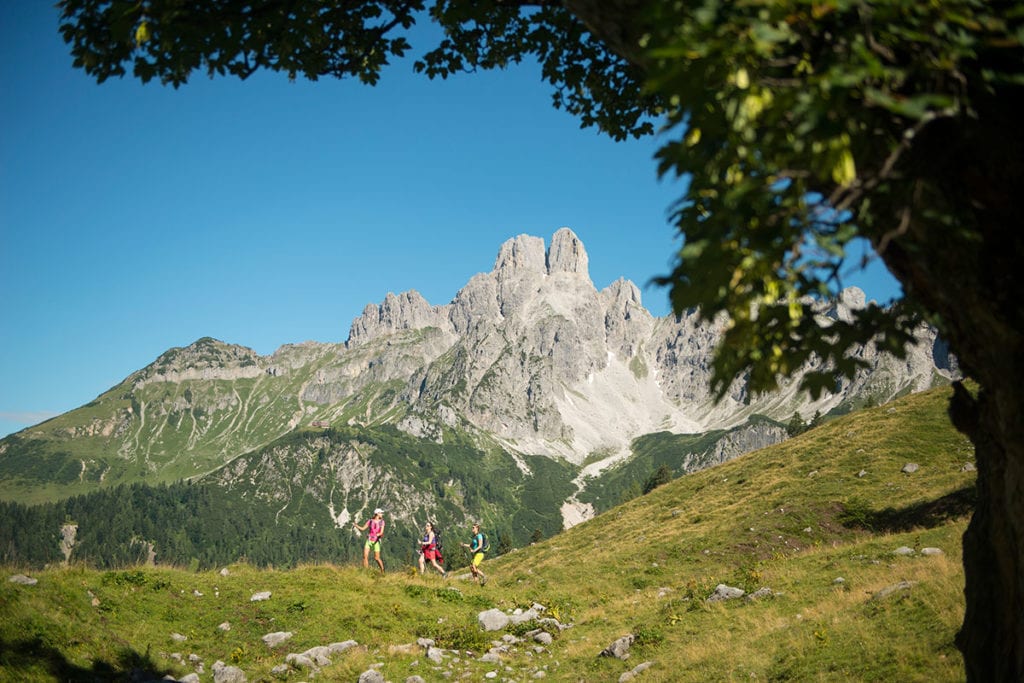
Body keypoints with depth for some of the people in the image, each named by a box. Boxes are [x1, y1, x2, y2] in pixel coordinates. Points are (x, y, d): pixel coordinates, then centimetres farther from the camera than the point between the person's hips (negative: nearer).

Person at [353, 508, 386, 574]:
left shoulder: (381, 522, -1)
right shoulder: (370, 521, 1)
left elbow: (381, 532, -8)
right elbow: (362, 529, 4)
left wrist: (377, 535, -29)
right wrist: (356, 525, -11)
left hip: (376, 541, -2)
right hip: (369, 540, 2)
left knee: (377, 558, -2)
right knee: (365, 556, -9)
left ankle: (382, 571, 17)